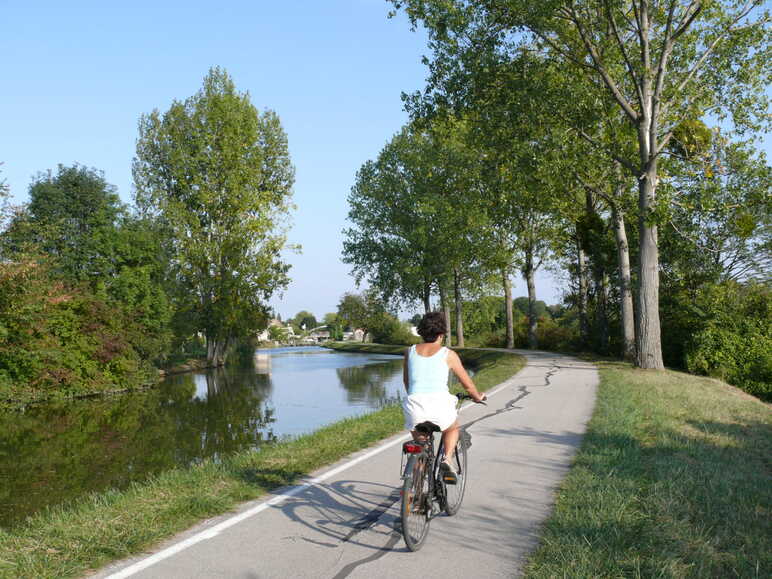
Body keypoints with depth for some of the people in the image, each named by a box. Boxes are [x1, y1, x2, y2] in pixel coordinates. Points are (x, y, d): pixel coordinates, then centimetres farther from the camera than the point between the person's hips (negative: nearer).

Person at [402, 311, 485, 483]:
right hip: (439, 403, -2)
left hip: (414, 405, 2)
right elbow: (467, 384, 14)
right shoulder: (448, 354, 6)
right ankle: (446, 458, 6)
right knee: (452, 429, 32)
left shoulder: (410, 351, 14)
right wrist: (477, 397, 35)